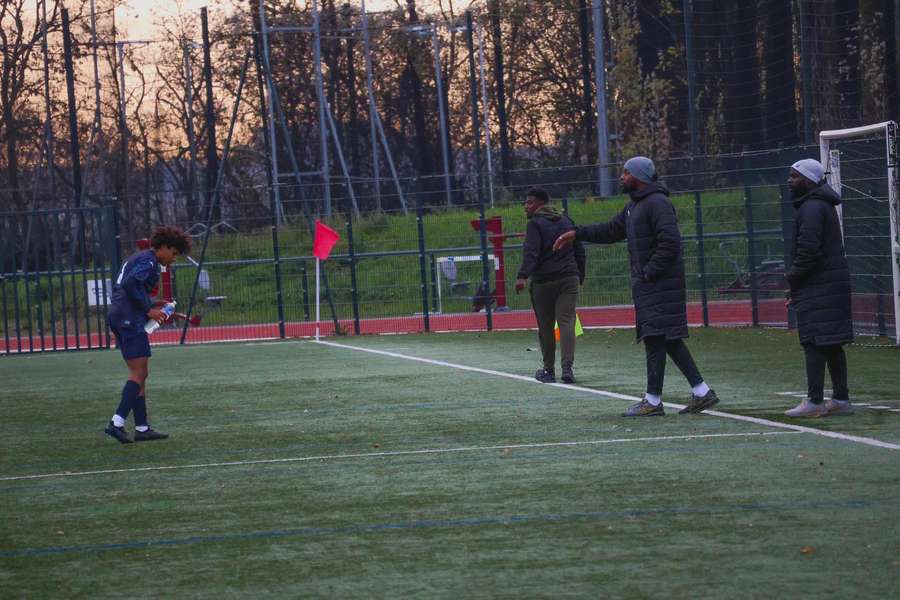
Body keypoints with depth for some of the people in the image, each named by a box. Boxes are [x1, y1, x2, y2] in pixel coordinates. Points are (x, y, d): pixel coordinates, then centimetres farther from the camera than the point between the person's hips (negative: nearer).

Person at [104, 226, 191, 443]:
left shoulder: (139, 259, 22)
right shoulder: (149, 261, -8)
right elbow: (130, 284, -22)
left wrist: (151, 304, 14)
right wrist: (148, 309, -17)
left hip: (118, 318, 10)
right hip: (130, 320, -10)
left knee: (139, 375, 11)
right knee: (139, 374, -11)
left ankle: (142, 428, 11)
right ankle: (117, 423, -19)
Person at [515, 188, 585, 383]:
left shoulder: (535, 224, -4)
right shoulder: (565, 221, 16)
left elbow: (531, 252, -18)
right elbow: (580, 251, 20)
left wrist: (523, 276, -27)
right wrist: (579, 277, 27)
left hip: (544, 282, -4)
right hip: (569, 279, 5)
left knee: (545, 328, 6)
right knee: (566, 322, -5)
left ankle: (549, 370, 13)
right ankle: (567, 366, -22)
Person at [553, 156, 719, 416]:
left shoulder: (657, 203, -13)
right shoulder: (635, 205, 19)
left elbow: (670, 242, -22)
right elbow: (612, 230, 29)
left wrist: (649, 273, -19)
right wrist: (577, 234, 23)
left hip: (659, 284, -10)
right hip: (647, 284, 10)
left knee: (655, 337, -8)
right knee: (669, 339, 9)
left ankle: (653, 400, -7)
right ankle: (701, 392, 11)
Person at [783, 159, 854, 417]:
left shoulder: (812, 208, -13)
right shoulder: (824, 205, 20)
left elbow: (809, 250, -21)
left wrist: (793, 279, -9)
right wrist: (795, 281, 17)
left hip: (817, 287, -10)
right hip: (834, 284, 10)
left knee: (814, 344, -10)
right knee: (832, 345, 13)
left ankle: (815, 401, -12)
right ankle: (841, 399, 16)